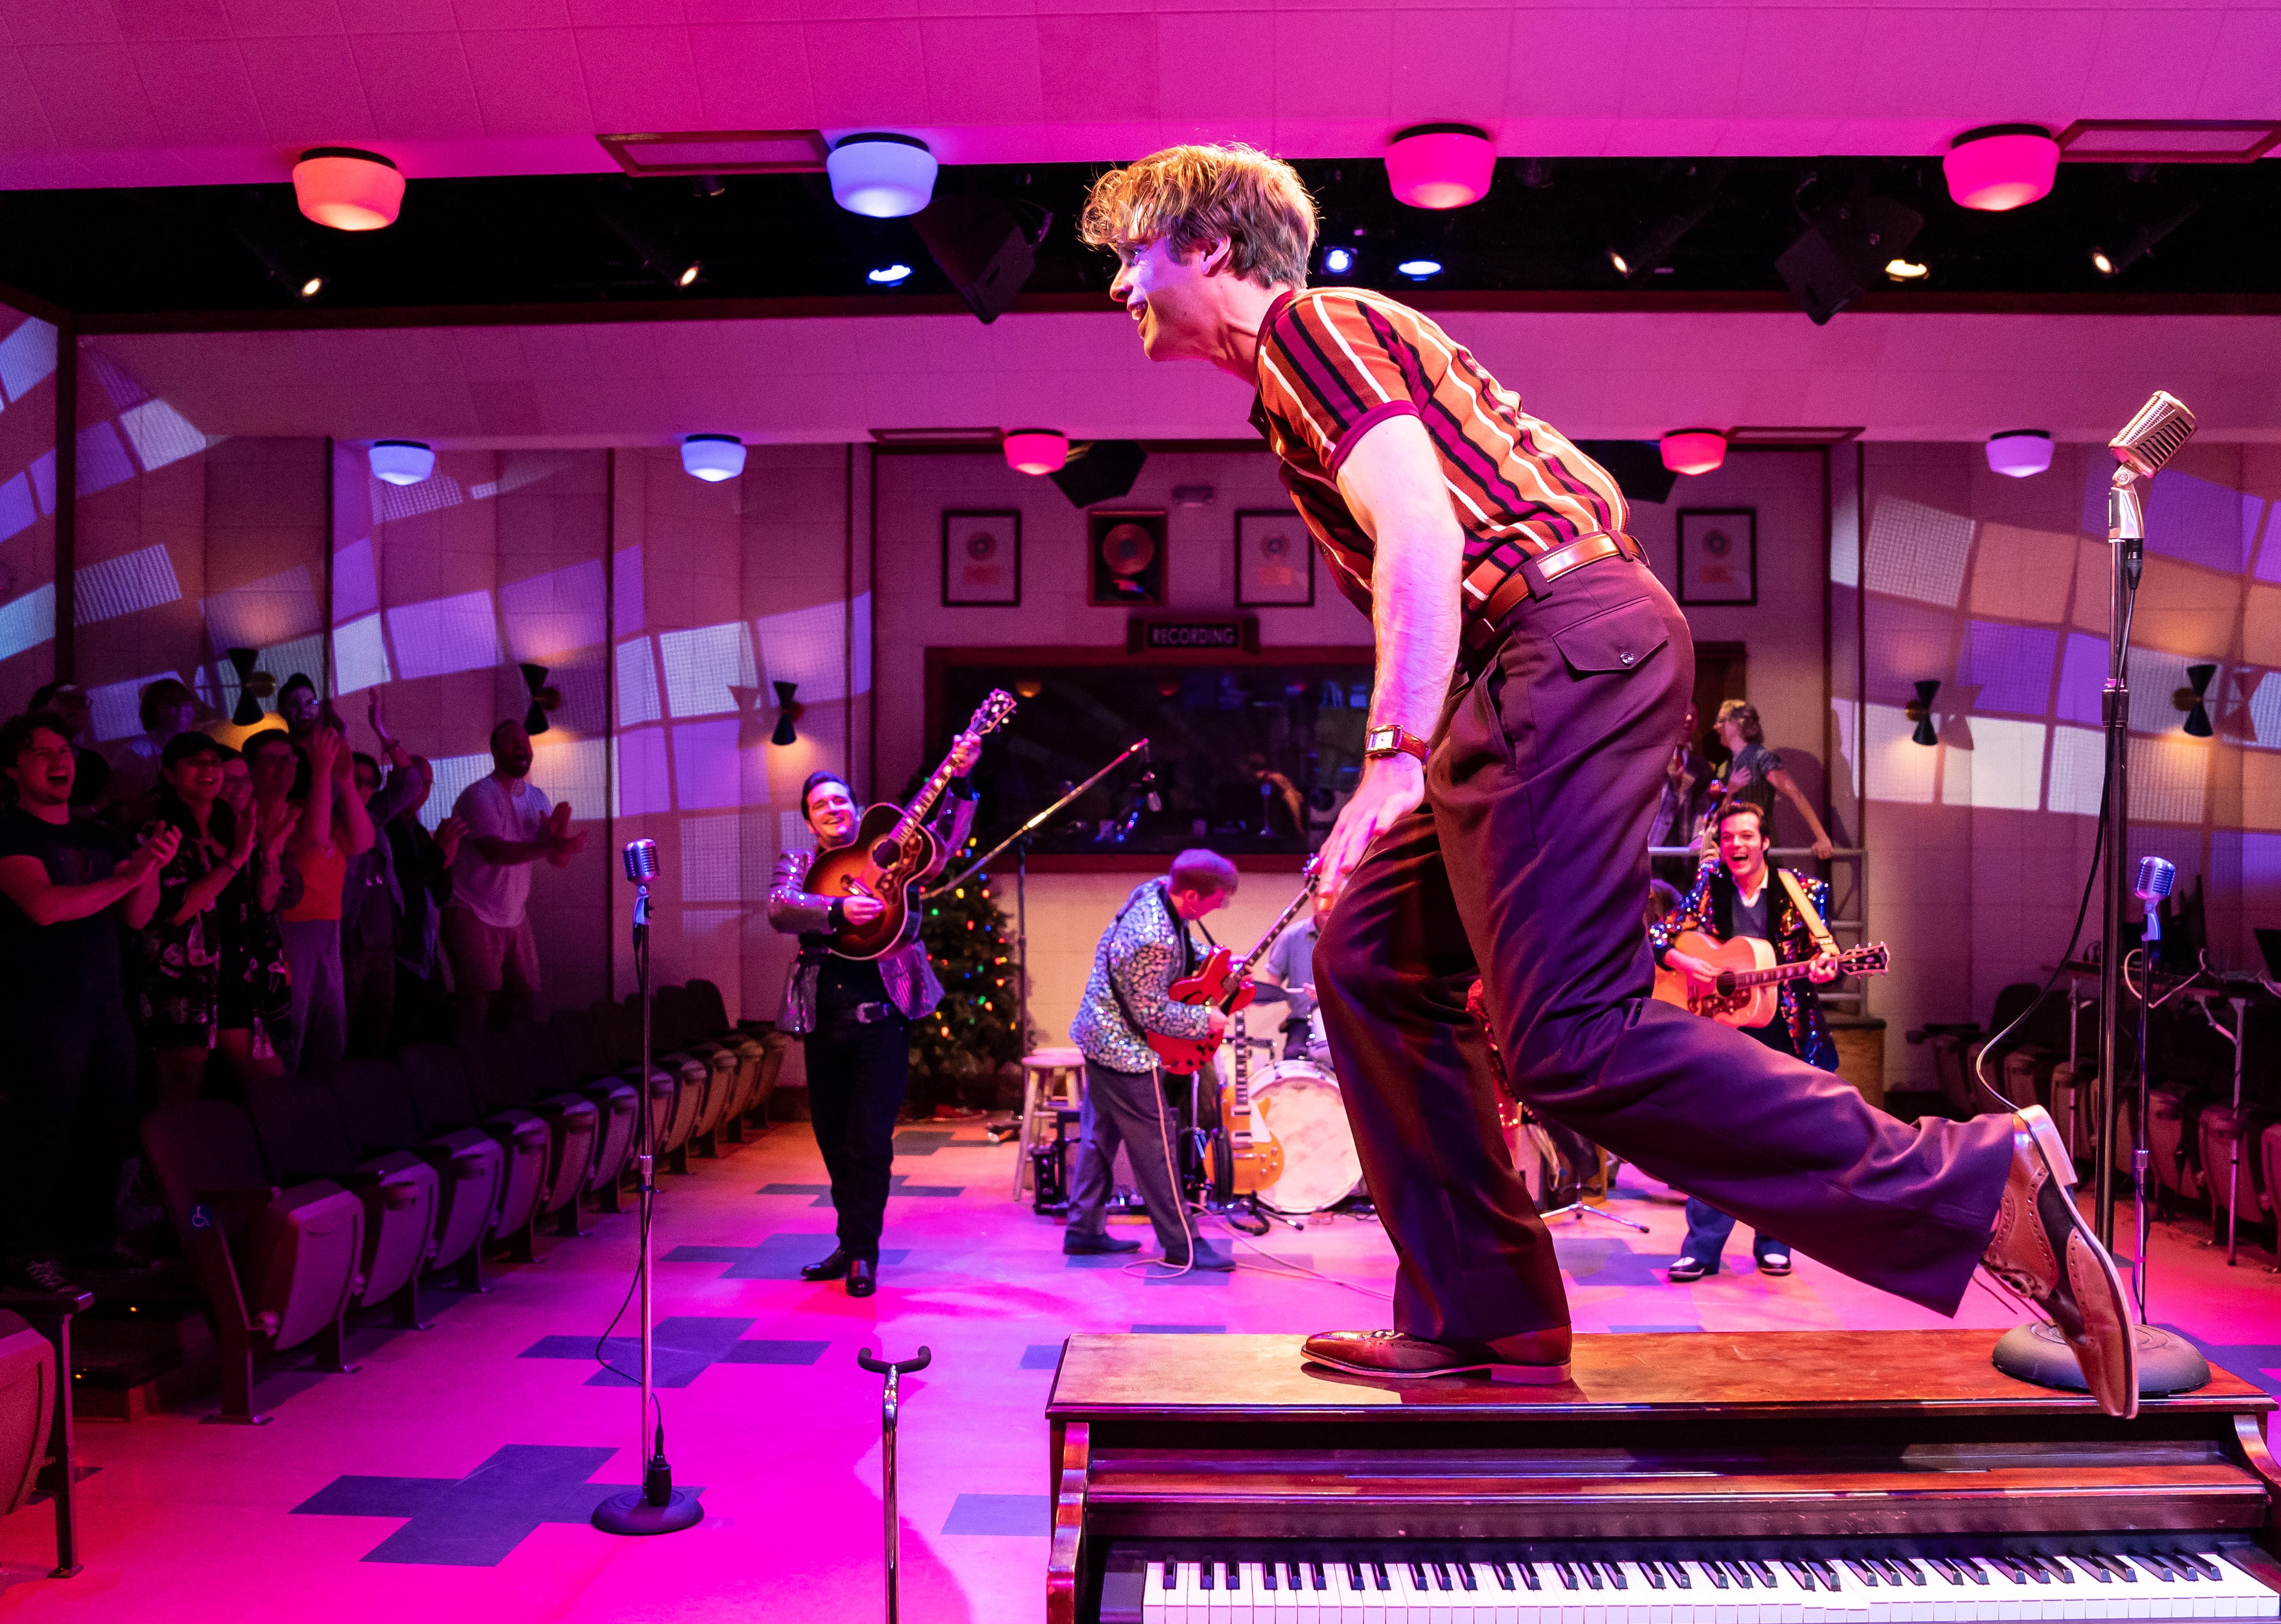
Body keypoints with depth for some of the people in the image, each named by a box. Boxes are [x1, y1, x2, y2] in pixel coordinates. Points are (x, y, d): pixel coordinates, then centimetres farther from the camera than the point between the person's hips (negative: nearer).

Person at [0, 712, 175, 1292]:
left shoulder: (100, 839, 16)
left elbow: (137, 917, 11)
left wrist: (150, 867, -8)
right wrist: (130, 874, -15)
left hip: (106, 1002, 6)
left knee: (109, 1128, 7)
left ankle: (93, 1237, 19)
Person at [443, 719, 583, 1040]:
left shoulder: (537, 798, 7)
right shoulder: (479, 795, -13)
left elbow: (559, 860, 2)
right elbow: (493, 851, -28)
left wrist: (558, 834, -21)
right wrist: (550, 846, -38)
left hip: (515, 916, 6)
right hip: (473, 914, -6)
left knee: (522, 1002, 5)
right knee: (477, 1006, -12)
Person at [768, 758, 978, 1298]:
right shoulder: (796, 864, 11)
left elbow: (945, 840, -5)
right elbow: (780, 909, -9)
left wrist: (959, 782, -19)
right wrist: (837, 910, -26)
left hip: (880, 1017, -3)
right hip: (822, 1021, 3)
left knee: (870, 1142, -4)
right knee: (833, 1140, 12)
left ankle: (863, 1254, 9)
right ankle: (851, 1243, 28)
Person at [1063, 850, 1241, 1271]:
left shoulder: (1154, 890, -4)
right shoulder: (1153, 941, -33)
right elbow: (1151, 1013, -25)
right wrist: (1205, 1020, -13)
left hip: (1100, 1034, 10)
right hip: (1123, 1049, -10)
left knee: (1101, 1135, 17)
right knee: (1154, 1145, 0)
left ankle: (1084, 1230, 27)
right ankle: (1182, 1244, 9)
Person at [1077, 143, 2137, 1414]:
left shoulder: (1309, 326, 0)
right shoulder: (1300, 371, 28)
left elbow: (1420, 530, -17)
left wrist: (1397, 753, -25)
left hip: (1567, 642, -10)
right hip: (1539, 671, 10)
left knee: (1574, 1039, -16)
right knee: (1372, 960, 9)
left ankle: (1980, 1190, -12)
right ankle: (1480, 1316, 12)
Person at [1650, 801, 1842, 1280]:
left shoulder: (1802, 892, -1)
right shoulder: (1707, 887, 2)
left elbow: (1823, 952, 2)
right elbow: (1658, 935, 3)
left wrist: (1826, 966, -20)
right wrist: (1686, 964, -15)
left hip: (1785, 1032, 0)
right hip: (1721, 1029, 0)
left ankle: (1772, 1241, 21)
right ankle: (1702, 1248, 1)